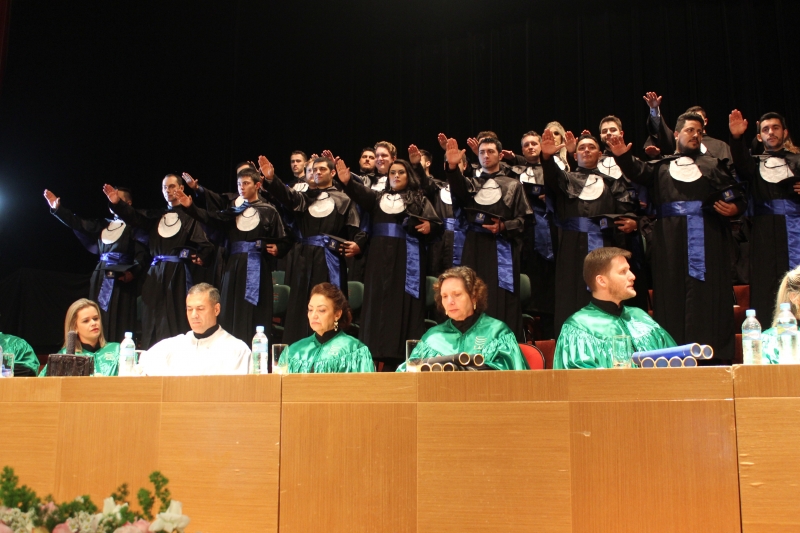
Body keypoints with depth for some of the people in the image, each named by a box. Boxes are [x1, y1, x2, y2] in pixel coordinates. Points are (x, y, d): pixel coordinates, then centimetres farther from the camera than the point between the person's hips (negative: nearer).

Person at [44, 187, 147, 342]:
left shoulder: (135, 226, 0)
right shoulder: (103, 224, 17)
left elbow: (141, 253, -7)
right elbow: (79, 224, 10)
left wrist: (133, 272, -24)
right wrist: (57, 208, 0)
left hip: (122, 277, -6)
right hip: (101, 277, 6)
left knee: (119, 323, -7)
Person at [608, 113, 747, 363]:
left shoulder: (714, 164, 18)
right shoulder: (660, 166, 18)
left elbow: (737, 196, 9)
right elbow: (637, 172, -2)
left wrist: (735, 207, -13)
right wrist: (622, 155, -21)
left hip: (707, 237, -1)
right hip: (670, 241, 1)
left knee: (709, 293, -4)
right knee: (672, 294, -1)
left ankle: (717, 358, -1)